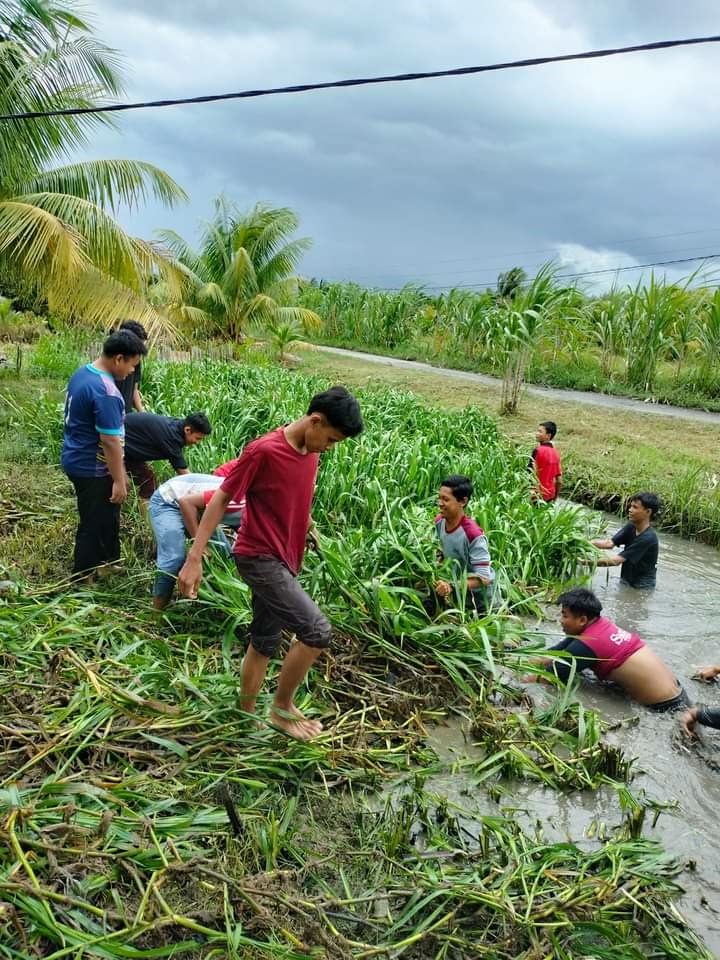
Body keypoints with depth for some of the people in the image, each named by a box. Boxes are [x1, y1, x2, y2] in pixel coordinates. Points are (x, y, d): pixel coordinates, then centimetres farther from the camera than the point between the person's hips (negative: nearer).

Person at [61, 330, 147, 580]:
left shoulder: (82, 373, 4)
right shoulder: (106, 392, -28)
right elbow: (110, 441, -26)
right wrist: (119, 480, -17)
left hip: (76, 459, 10)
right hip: (92, 469, -10)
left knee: (106, 517, 23)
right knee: (94, 524, 5)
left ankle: (107, 563, 39)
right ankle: (82, 582, 19)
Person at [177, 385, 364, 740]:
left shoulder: (310, 453, 4)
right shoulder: (263, 451, -20)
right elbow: (221, 500, -16)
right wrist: (194, 559, -19)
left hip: (283, 559, 8)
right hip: (260, 558, -8)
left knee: (264, 642, 15)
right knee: (317, 631, -13)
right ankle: (282, 707, 6)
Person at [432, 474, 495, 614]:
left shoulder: (473, 535, -34)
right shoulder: (439, 522, -13)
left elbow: (483, 578, -34)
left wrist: (452, 587, -45)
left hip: (478, 594, -6)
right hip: (457, 585, 6)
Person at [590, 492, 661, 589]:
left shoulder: (648, 538, -27)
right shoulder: (630, 527, -3)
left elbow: (616, 560, -29)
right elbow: (610, 543, -13)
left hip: (642, 587, -6)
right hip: (625, 581, 6)